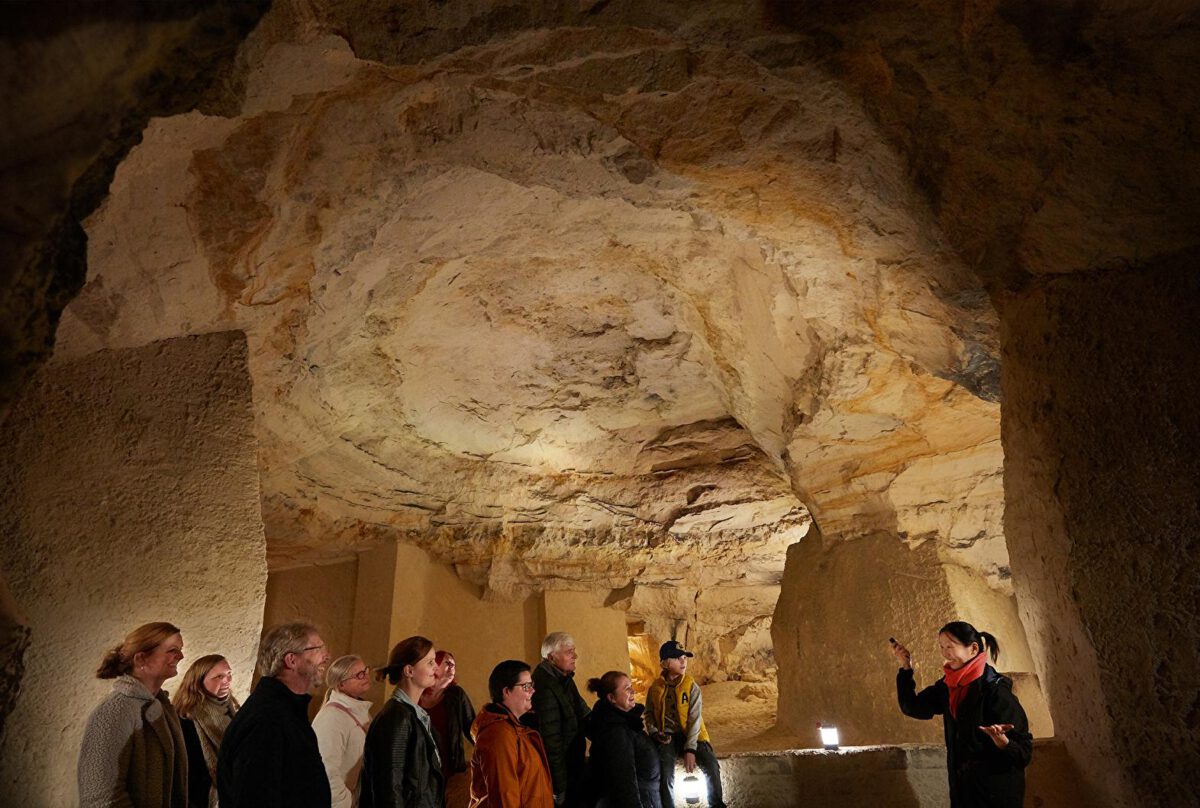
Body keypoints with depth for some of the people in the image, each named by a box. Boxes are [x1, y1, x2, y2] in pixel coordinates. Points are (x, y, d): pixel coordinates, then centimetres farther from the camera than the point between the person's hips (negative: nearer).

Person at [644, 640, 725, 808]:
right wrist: (654, 732, -6)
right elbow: (649, 714, 13)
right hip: (667, 736, 1)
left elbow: (695, 719, -11)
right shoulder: (655, 688, 0)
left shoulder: (691, 686, -6)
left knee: (711, 766, -19)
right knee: (665, 774, -22)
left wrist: (690, 749, -19)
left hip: (690, 735, 0)